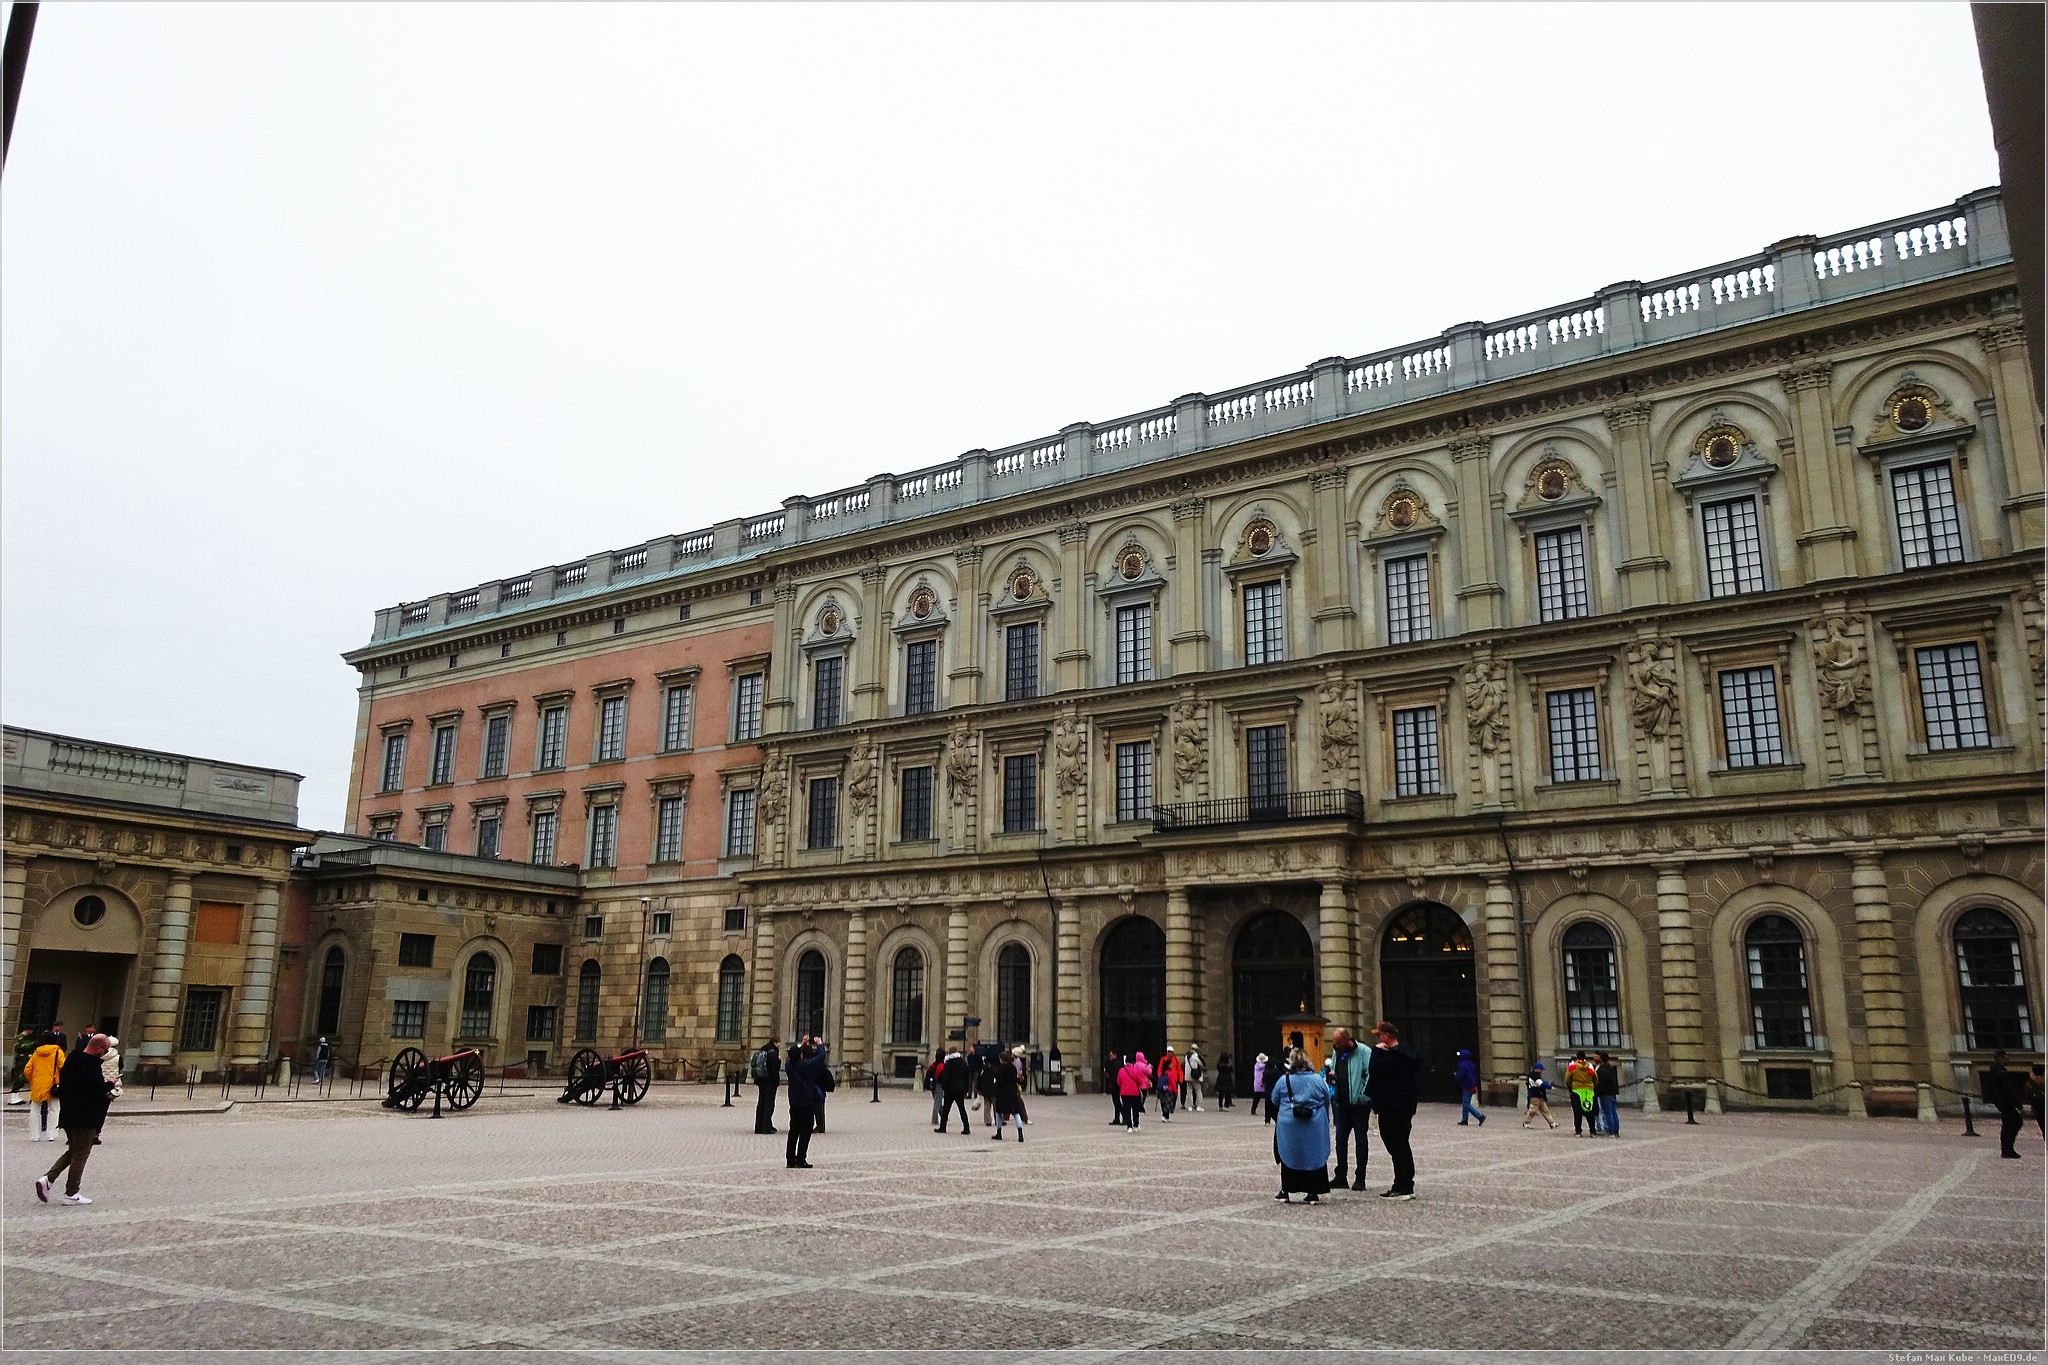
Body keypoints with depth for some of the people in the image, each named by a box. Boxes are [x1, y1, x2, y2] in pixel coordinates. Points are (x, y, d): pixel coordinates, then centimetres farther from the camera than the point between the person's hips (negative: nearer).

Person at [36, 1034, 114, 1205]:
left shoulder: (71, 1060, 8)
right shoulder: (92, 1065, -21)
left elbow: (61, 1085, 18)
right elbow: (99, 1090, -25)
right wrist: (110, 1085, -5)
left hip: (67, 1114, 9)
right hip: (85, 1118, -9)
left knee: (73, 1151, 21)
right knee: (80, 1154, 2)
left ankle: (48, 1179, 5)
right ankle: (71, 1194, 7)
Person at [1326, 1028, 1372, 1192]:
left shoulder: (1364, 1052, -12)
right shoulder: (1336, 1052, 10)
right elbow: (1332, 1069, 25)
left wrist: (1364, 1096, -20)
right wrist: (1331, 1075, 2)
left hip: (1359, 1103, -6)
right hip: (1341, 1103, 6)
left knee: (1360, 1139, 3)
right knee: (1341, 1138, 7)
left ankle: (1360, 1179, 9)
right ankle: (1340, 1177, 15)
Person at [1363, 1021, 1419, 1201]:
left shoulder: (1392, 1055, -17)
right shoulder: (1406, 1054, 14)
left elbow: (1375, 1071, -21)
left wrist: (1377, 1051, -12)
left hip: (1392, 1109, -10)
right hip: (1405, 1106, 10)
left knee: (1396, 1147, -7)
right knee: (1402, 1146, 15)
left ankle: (1402, 1188, -6)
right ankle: (1406, 1186, 20)